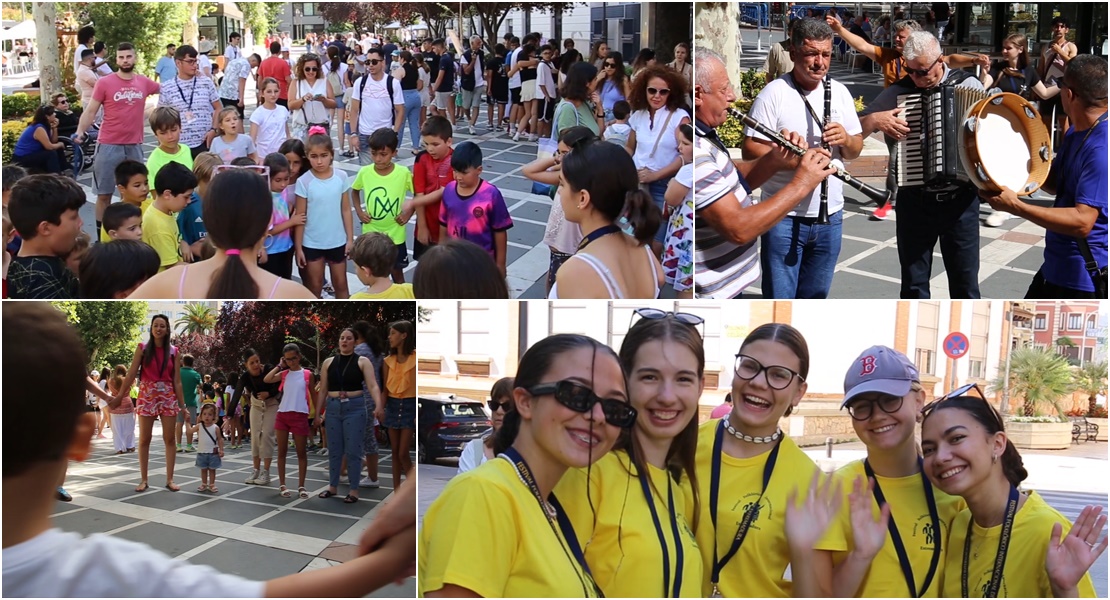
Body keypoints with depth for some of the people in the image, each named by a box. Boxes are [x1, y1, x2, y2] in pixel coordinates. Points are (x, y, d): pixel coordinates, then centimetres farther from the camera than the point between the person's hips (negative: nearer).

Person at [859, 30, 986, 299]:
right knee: (914, 284, 10)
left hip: (961, 201, 0)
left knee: (965, 283, 9)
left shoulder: (968, 85, -2)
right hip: (915, 202, 1)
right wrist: (874, 119, -22)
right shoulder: (899, 92, -1)